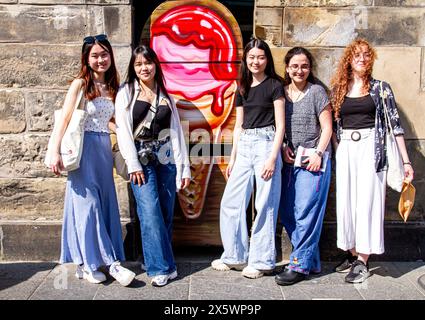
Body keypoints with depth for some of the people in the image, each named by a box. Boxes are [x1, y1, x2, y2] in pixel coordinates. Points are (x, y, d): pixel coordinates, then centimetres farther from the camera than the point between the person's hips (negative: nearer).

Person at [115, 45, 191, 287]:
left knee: (166, 214, 4)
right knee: (151, 213, -10)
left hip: (166, 159, 3)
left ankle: (159, 263, 17)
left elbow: (176, 131, 10)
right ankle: (163, 267, -3)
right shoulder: (126, 93, 5)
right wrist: (133, 165, -11)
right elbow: (123, 130, -3)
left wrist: (184, 167, 5)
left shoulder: (165, 95, 14)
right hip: (141, 160, -3)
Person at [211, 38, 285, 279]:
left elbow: (280, 126, -6)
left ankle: (262, 261, 11)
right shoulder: (243, 88, 16)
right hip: (244, 146, 6)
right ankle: (235, 256, 20)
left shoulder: (275, 85, -1)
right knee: (230, 203, 6)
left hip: (266, 144, -6)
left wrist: (272, 158, -15)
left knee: (265, 205, -2)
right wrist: (232, 157, 13)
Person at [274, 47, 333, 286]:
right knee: (287, 213, 7)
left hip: (312, 159, -5)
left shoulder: (317, 91, -2)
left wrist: (318, 153, -13)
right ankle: (312, 261, 21)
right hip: (290, 159, 6)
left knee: (306, 212, -5)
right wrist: (284, 148, -1)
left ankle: (300, 265, 5)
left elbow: (326, 128, -3)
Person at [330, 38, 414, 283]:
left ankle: (363, 262, 2)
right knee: (346, 202, 5)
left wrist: (406, 161, -3)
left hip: (371, 148, -3)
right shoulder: (339, 90, 12)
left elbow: (395, 123, 1)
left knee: (367, 201, -4)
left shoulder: (380, 88, 4)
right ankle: (353, 254, 18)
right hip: (345, 149, 3)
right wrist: (332, 152, 4)